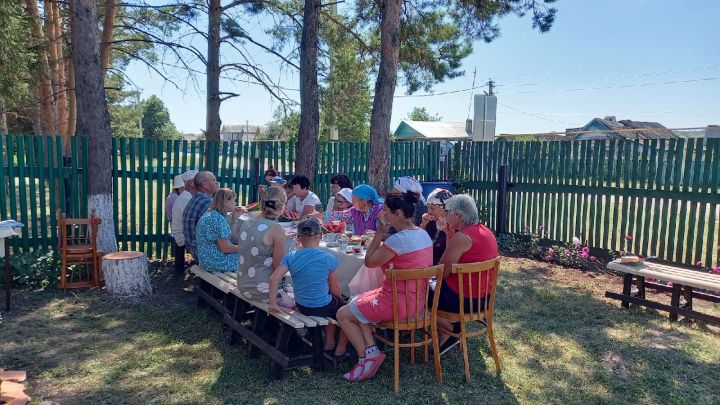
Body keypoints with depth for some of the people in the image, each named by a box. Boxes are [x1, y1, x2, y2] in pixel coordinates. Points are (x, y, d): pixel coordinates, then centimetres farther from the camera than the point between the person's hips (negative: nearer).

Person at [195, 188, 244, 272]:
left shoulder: (210, 214, 11)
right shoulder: (218, 219, -21)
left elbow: (229, 236, 16)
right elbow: (225, 248, -22)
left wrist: (235, 218, 10)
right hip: (216, 262, -10)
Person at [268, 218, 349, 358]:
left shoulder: (291, 257, -9)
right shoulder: (328, 259, -18)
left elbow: (274, 279, -16)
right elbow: (335, 288, -9)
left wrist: (273, 303, -10)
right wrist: (340, 299, 10)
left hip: (301, 307, 5)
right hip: (322, 308, -5)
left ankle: (329, 343, 40)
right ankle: (340, 350, 32)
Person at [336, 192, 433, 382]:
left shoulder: (398, 239, -24)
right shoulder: (423, 234, 4)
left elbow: (369, 262, -12)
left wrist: (380, 233, -7)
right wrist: (385, 235, 5)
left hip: (399, 302, -10)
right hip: (416, 298, 10)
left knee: (343, 314, 3)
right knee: (355, 302, 20)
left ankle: (366, 356, 10)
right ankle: (371, 350, 11)